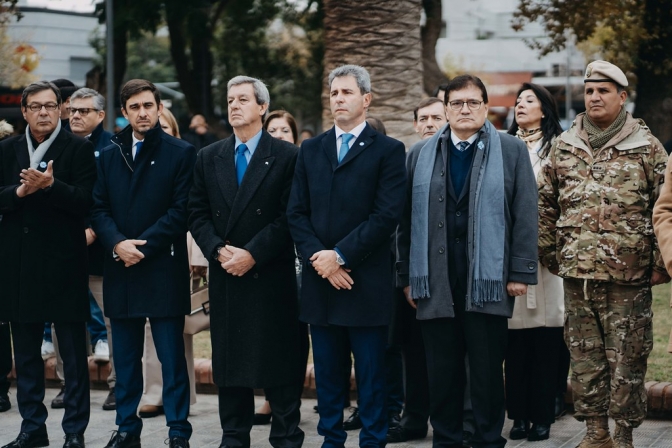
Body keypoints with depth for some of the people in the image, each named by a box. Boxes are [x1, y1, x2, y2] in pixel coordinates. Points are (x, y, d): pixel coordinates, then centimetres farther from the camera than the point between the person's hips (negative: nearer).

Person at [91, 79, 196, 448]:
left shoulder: (181, 153, 1)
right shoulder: (109, 156, 14)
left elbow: (181, 210, -7)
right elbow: (98, 209, 8)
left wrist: (143, 246, -13)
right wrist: (117, 243, -10)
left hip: (164, 269, -4)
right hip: (121, 269, 4)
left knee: (172, 357, -1)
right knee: (125, 358, 9)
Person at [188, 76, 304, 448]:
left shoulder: (285, 155, -2)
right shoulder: (209, 157, 11)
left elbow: (289, 217, -7)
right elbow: (197, 213, 7)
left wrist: (252, 253, -14)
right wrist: (218, 249, -9)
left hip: (270, 275, -4)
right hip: (225, 275, 4)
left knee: (277, 362, -1)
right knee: (229, 359, 7)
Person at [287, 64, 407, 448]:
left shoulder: (388, 150, -2)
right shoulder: (311, 150, 13)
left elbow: (387, 215, -11)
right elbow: (297, 212, 7)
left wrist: (339, 255, -14)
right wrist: (318, 257, -8)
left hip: (367, 282, -4)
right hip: (320, 279, 4)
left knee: (371, 372, 1)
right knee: (327, 370, 10)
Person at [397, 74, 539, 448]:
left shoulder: (512, 151, 5)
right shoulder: (421, 156, 12)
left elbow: (525, 215, 0)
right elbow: (408, 220, 10)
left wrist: (521, 272, -6)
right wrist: (407, 276, 5)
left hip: (487, 279, -2)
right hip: (435, 282, 2)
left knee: (488, 370, 4)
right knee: (442, 370, 5)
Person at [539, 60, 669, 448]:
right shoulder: (563, 147, 10)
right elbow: (545, 205, 15)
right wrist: (550, 254, 11)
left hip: (629, 275, -3)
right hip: (577, 274, 4)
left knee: (627, 359, 0)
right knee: (584, 357, 8)